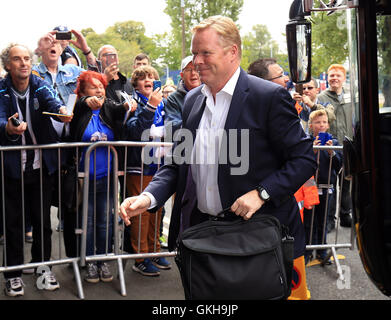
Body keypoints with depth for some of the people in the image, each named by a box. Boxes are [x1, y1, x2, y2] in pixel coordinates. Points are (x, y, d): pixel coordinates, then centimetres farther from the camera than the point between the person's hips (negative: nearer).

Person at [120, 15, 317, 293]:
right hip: (200, 230, 5)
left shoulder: (270, 97, -10)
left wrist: (261, 193, -19)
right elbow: (178, 163, 13)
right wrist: (149, 197, -4)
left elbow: (304, 159, -8)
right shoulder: (192, 100, 9)